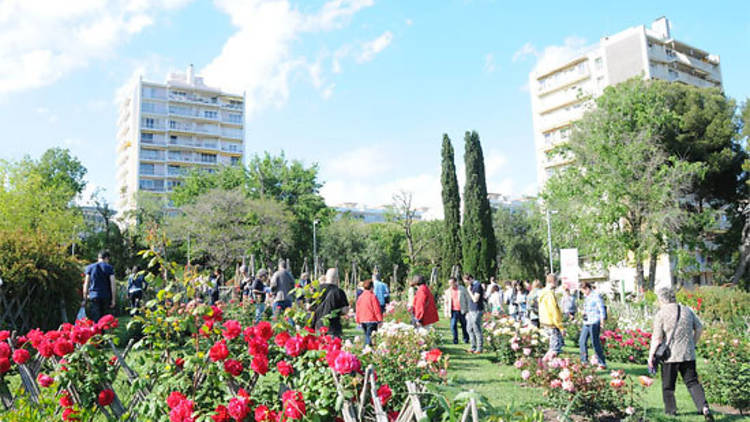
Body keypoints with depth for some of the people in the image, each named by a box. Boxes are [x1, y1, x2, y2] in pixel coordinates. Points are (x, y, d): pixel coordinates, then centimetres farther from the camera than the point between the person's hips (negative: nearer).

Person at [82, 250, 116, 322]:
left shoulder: (90, 267, 7)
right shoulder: (109, 268, 2)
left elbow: (86, 284, 5)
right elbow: (112, 284, -2)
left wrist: (85, 299, 9)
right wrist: (113, 299, 1)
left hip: (94, 296, 0)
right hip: (106, 297, 0)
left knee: (95, 320, -4)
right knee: (102, 318, 10)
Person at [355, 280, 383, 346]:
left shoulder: (360, 297, 7)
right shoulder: (372, 296, -11)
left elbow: (358, 310, 12)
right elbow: (377, 310, -11)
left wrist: (358, 321, 20)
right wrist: (380, 320, -6)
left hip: (362, 321, 6)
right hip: (371, 320, -6)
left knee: (366, 336, 17)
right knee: (370, 336, -5)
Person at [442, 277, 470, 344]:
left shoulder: (462, 289, 2)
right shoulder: (448, 291, 9)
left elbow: (468, 298, 5)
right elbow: (446, 302, 14)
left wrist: (468, 309, 0)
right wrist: (446, 312, 9)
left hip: (462, 311, -2)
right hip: (453, 311, 2)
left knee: (464, 325, 7)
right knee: (453, 326, -6)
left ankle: (466, 339, 21)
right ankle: (455, 340, 4)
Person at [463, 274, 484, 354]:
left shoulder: (477, 285, -14)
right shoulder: (472, 285, 14)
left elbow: (475, 299, -19)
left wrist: (469, 290, -13)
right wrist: (469, 312, 20)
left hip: (477, 311, -9)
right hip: (471, 311, 9)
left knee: (477, 330, -4)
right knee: (470, 329, 12)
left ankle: (479, 348, 4)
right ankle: (473, 347, 19)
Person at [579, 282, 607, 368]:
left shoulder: (596, 296, -9)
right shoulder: (586, 297, 15)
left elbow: (601, 309, -10)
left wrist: (602, 321, -12)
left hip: (594, 322, -9)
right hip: (586, 323, 9)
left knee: (595, 343, -5)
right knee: (582, 341, 8)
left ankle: (602, 363, 4)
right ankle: (584, 361, 17)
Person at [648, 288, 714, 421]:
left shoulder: (661, 314, -10)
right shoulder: (687, 310, 6)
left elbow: (657, 338, -12)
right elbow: (699, 328, 14)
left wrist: (650, 356, -4)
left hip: (670, 356, -4)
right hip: (688, 355, 4)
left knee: (668, 386, 11)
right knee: (692, 382, 12)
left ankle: (670, 411, 19)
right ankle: (704, 407, -6)